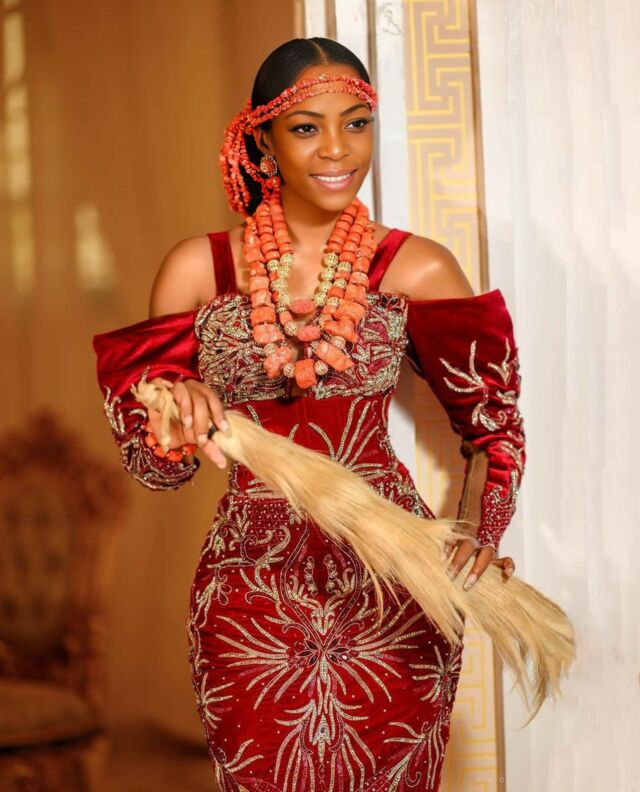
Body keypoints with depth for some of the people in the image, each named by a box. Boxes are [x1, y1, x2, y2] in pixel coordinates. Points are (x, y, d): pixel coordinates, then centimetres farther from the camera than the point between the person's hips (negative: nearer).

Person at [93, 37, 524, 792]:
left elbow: (492, 424, 5)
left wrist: (479, 541, -13)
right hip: (253, 597, 1)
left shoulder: (419, 268, -2)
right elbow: (150, 463, 3)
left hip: (394, 588, 0)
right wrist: (181, 414, -20)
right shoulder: (198, 268, 0)